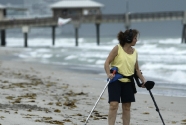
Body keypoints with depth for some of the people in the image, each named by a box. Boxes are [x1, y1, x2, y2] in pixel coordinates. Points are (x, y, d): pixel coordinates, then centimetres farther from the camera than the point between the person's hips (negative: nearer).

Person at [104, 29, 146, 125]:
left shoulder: (134, 52, 9)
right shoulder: (117, 48, -7)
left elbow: (136, 69, 16)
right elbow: (107, 62, -9)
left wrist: (143, 80, 7)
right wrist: (108, 74, -25)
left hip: (128, 82, 5)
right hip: (115, 80, -5)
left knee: (127, 107, 7)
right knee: (114, 105, -14)